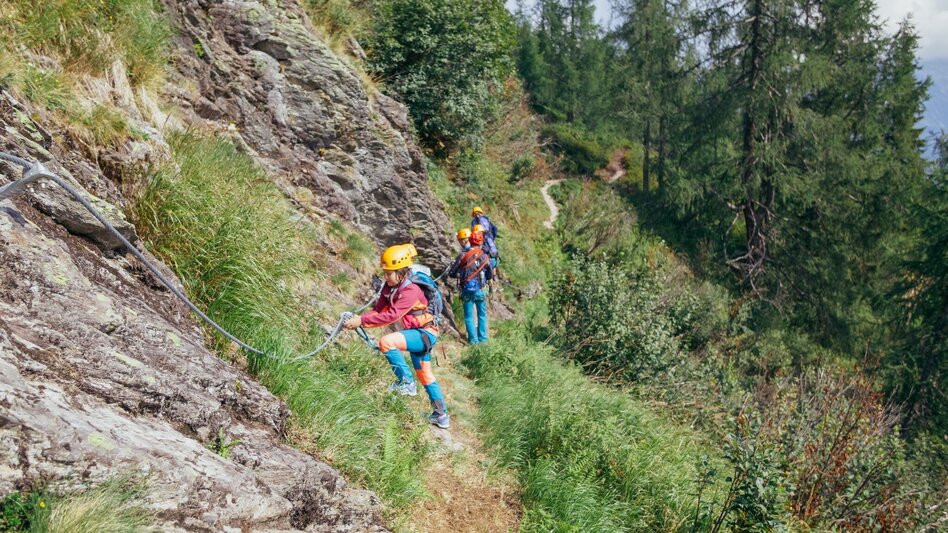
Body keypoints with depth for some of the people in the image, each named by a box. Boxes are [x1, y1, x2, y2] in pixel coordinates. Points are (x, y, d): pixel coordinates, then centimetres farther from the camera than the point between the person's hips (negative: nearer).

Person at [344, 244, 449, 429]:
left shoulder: (410, 291, -26)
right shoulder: (389, 288, 0)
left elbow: (391, 316, -35)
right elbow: (378, 311, -4)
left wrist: (362, 320, -36)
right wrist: (357, 319, -21)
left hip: (424, 333, -9)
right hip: (415, 333, 9)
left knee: (386, 342, -29)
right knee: (425, 375, 18)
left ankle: (406, 382, -15)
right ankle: (441, 415, 31)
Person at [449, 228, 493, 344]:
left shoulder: (463, 255, -9)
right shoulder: (484, 256, -3)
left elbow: (451, 273, -5)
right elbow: (490, 276, 5)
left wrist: (460, 274, 14)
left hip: (467, 290, -2)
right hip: (481, 290, 2)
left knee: (469, 316, 8)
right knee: (482, 315, 14)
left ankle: (473, 339, 9)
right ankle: (483, 338, 18)